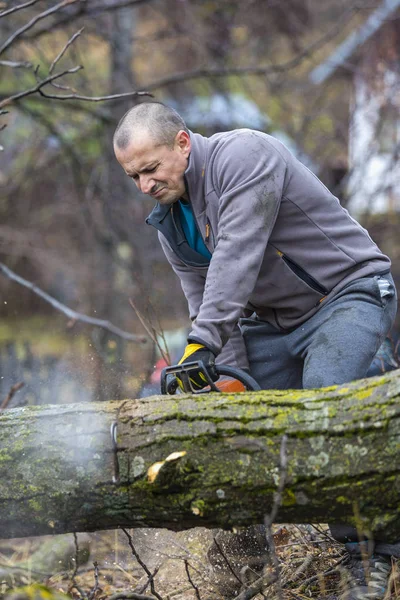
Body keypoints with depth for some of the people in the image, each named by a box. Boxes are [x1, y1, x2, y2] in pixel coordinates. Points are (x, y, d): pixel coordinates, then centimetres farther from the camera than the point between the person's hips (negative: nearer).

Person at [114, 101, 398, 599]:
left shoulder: (243, 156, -22)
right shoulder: (171, 223, 4)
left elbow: (237, 255, -32)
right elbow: (206, 304, 2)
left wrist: (202, 343, -38)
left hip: (350, 293, -9)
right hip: (272, 322, 9)